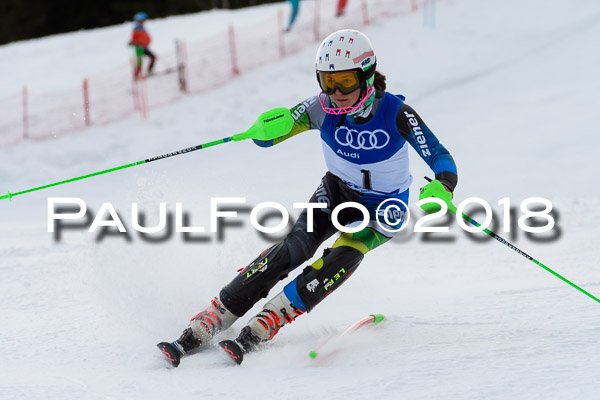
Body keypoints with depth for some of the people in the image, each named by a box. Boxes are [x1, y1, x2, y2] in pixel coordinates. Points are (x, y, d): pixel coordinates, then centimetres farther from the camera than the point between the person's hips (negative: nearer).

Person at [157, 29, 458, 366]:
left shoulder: (395, 113, -27)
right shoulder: (324, 109, -20)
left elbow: (441, 160, -29)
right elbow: (265, 137, -19)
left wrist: (442, 190, -52)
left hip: (383, 208, -2)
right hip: (337, 190, 2)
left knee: (343, 256, -29)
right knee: (294, 248, -21)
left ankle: (260, 330, -27)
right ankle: (203, 327, -22)